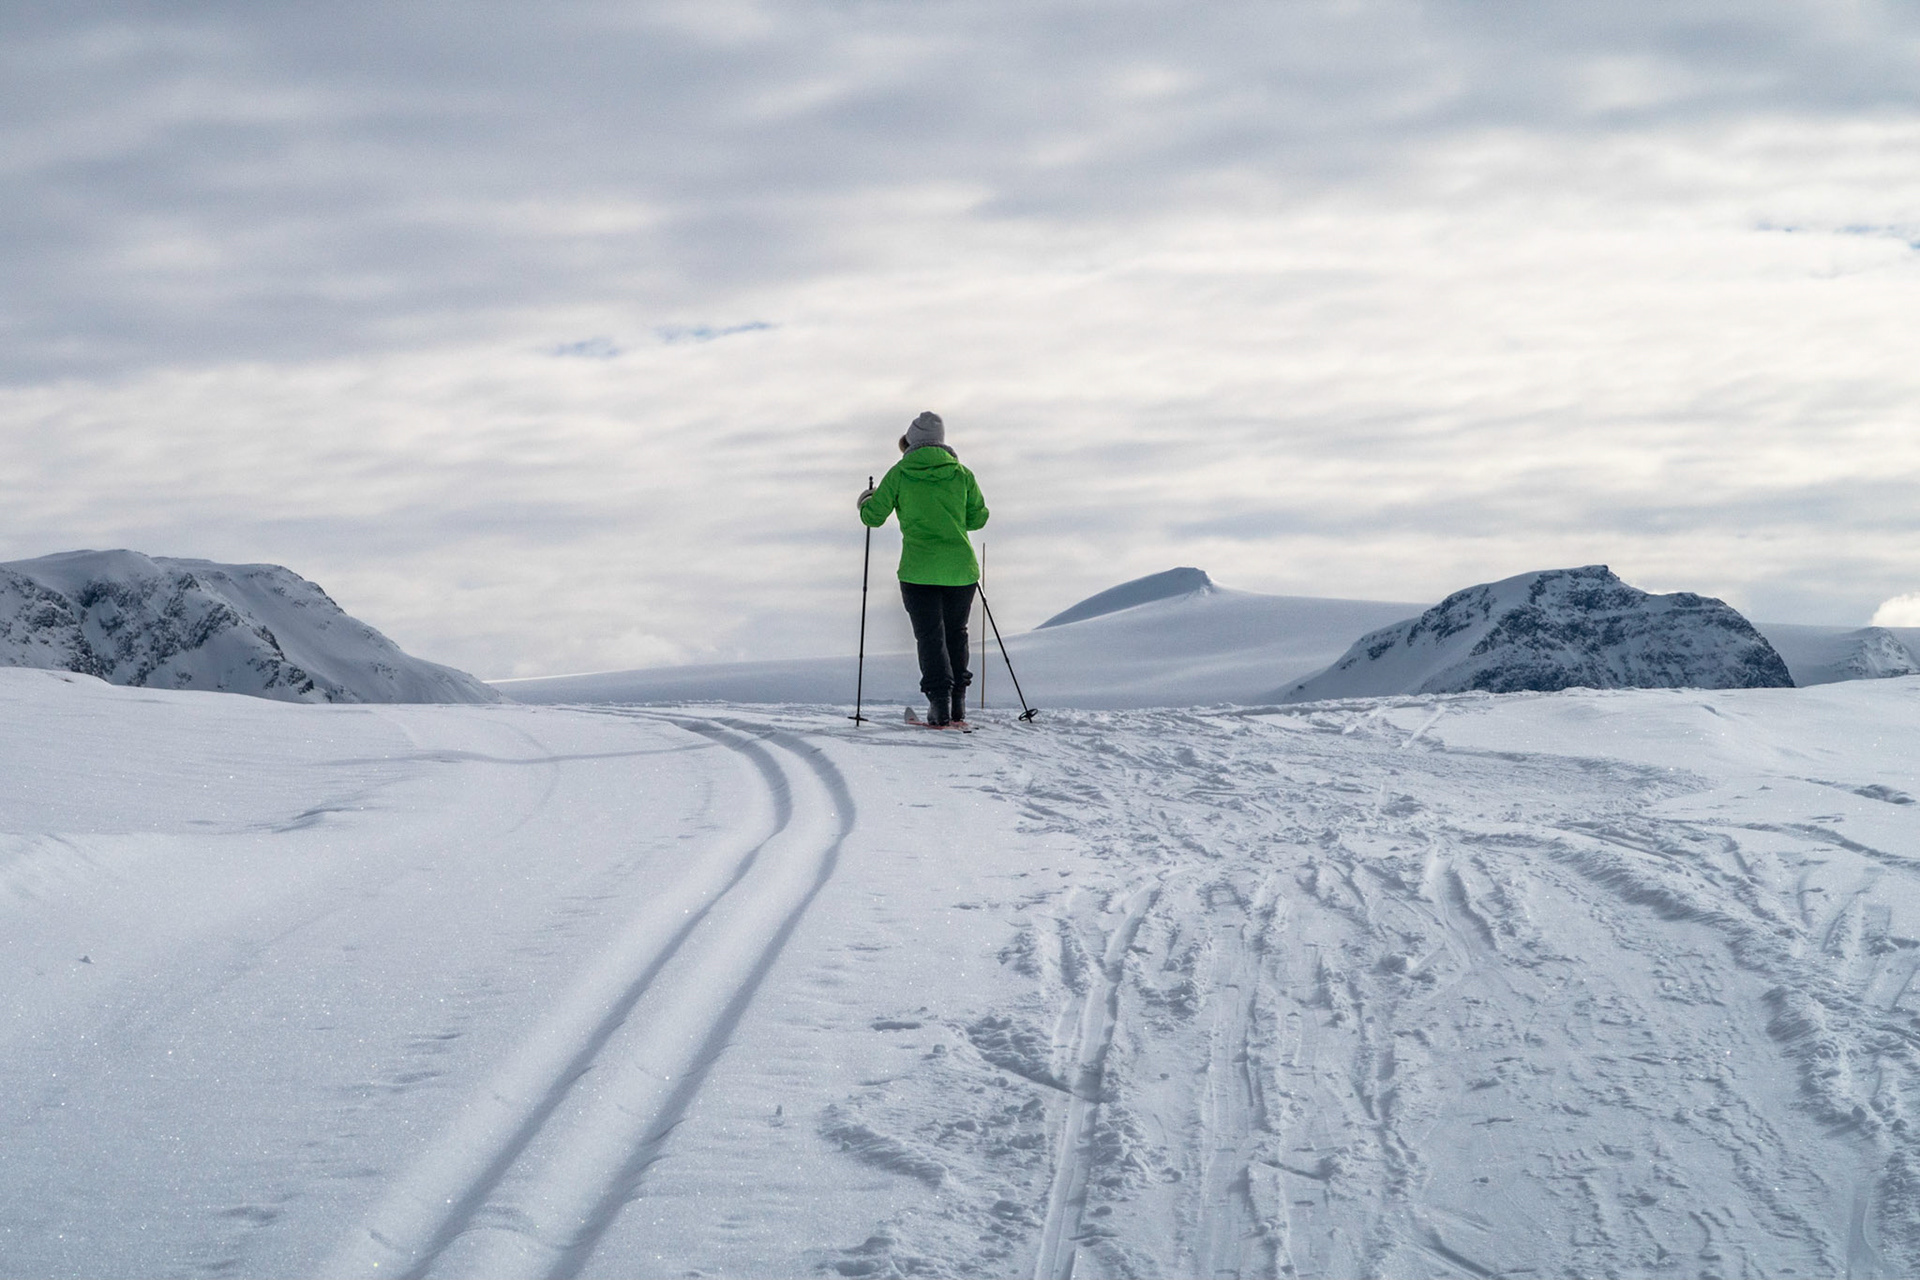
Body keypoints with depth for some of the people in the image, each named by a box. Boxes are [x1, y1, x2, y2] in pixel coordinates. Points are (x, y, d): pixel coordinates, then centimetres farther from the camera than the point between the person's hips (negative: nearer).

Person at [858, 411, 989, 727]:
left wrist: (866, 501, 26)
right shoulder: (961, 473, 4)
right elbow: (978, 518, 12)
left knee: (930, 636, 4)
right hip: (961, 567, 2)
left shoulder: (899, 474, -1)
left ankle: (940, 707, -5)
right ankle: (958, 706, 13)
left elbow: (873, 516, 4)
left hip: (919, 570, -2)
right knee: (955, 633, 16)